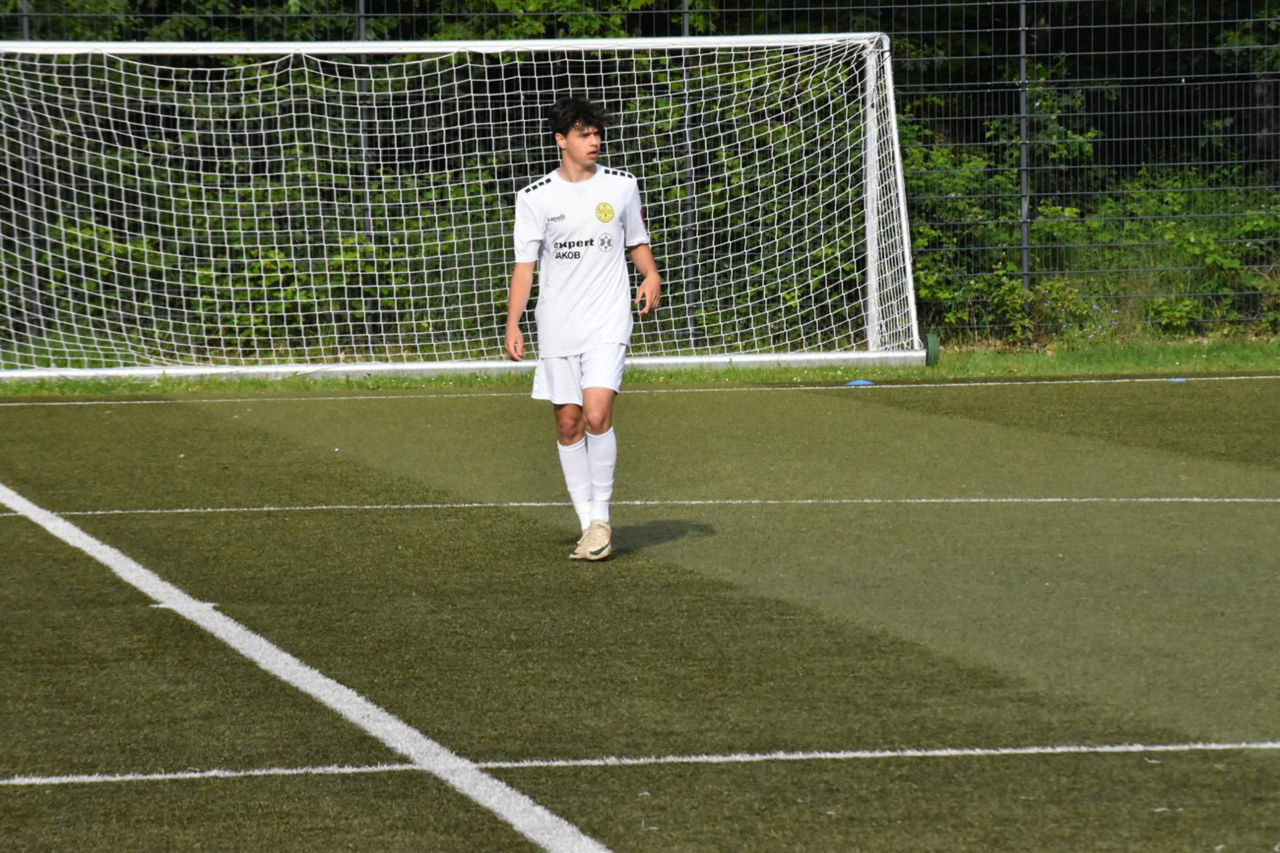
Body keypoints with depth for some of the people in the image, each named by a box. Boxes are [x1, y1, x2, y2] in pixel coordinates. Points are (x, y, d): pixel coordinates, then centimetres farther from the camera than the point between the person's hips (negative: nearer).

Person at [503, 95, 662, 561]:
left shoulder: (621, 185, 4)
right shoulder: (535, 198, 1)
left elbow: (637, 241, 17)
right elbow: (524, 264, 2)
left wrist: (651, 276, -3)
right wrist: (512, 326, -5)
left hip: (607, 323, -1)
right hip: (557, 328, 1)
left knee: (597, 415, -17)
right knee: (568, 424, 3)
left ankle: (601, 517, -3)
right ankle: (589, 525, 13)